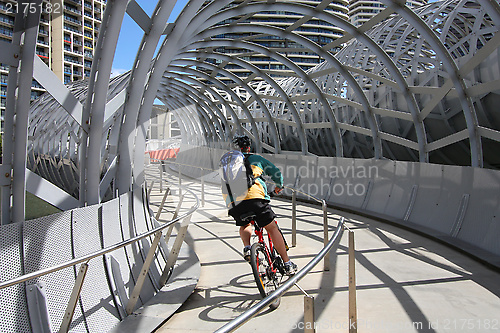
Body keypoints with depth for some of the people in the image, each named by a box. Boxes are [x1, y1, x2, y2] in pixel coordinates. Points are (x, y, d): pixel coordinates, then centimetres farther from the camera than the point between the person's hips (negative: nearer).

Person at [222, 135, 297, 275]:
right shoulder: (256, 158, 21)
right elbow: (276, 172, 24)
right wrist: (279, 186, 44)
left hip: (233, 204, 3)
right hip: (254, 197, -3)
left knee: (244, 226, 32)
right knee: (272, 228, 10)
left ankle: (247, 248, 6)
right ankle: (287, 264, 11)